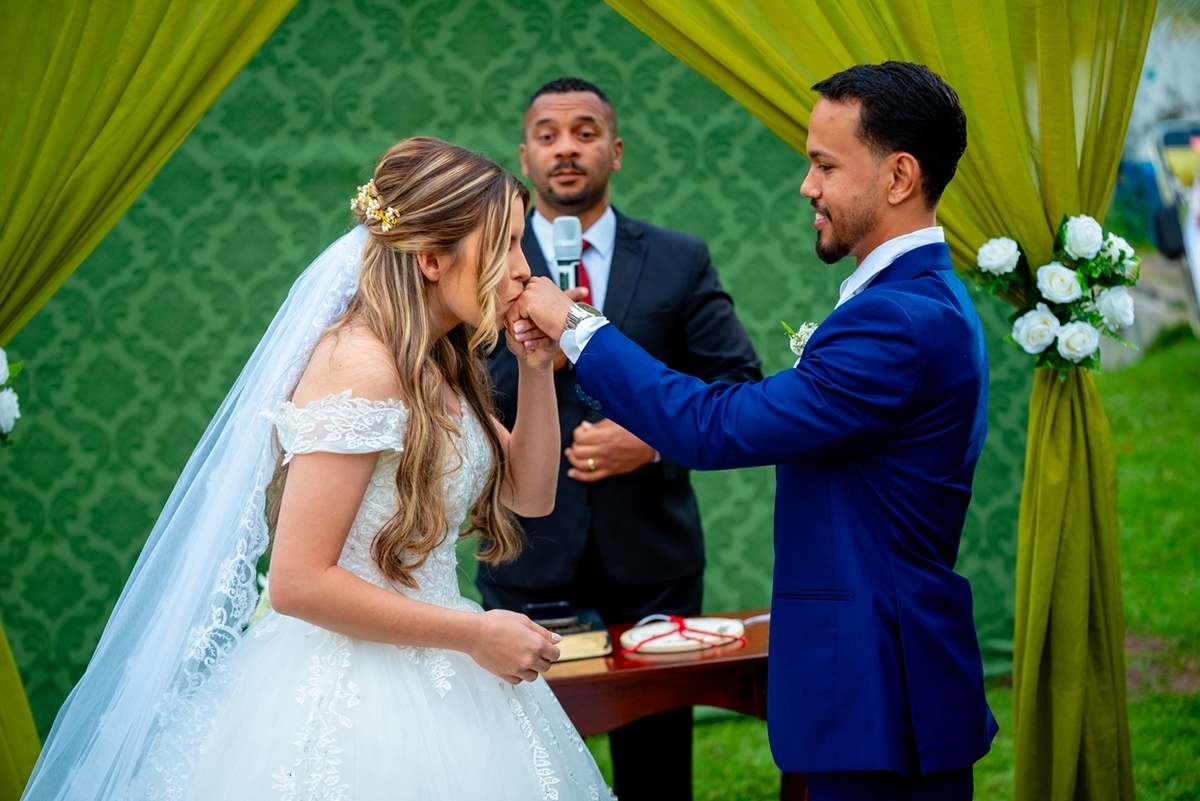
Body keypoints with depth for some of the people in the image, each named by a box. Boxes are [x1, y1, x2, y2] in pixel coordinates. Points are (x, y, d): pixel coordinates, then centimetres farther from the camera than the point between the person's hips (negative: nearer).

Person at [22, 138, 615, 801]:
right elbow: (298, 582, -23)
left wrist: (536, 370, 3)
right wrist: (474, 635, -17)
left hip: (427, 689, 9)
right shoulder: (361, 367, -20)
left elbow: (530, 494, 17)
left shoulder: (437, 367, 8)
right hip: (354, 695, -9)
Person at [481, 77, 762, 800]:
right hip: (529, 565, 0)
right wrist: (531, 358, -20)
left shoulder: (681, 262, 4)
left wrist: (658, 441, -14)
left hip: (651, 559, 1)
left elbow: (738, 384, 0)